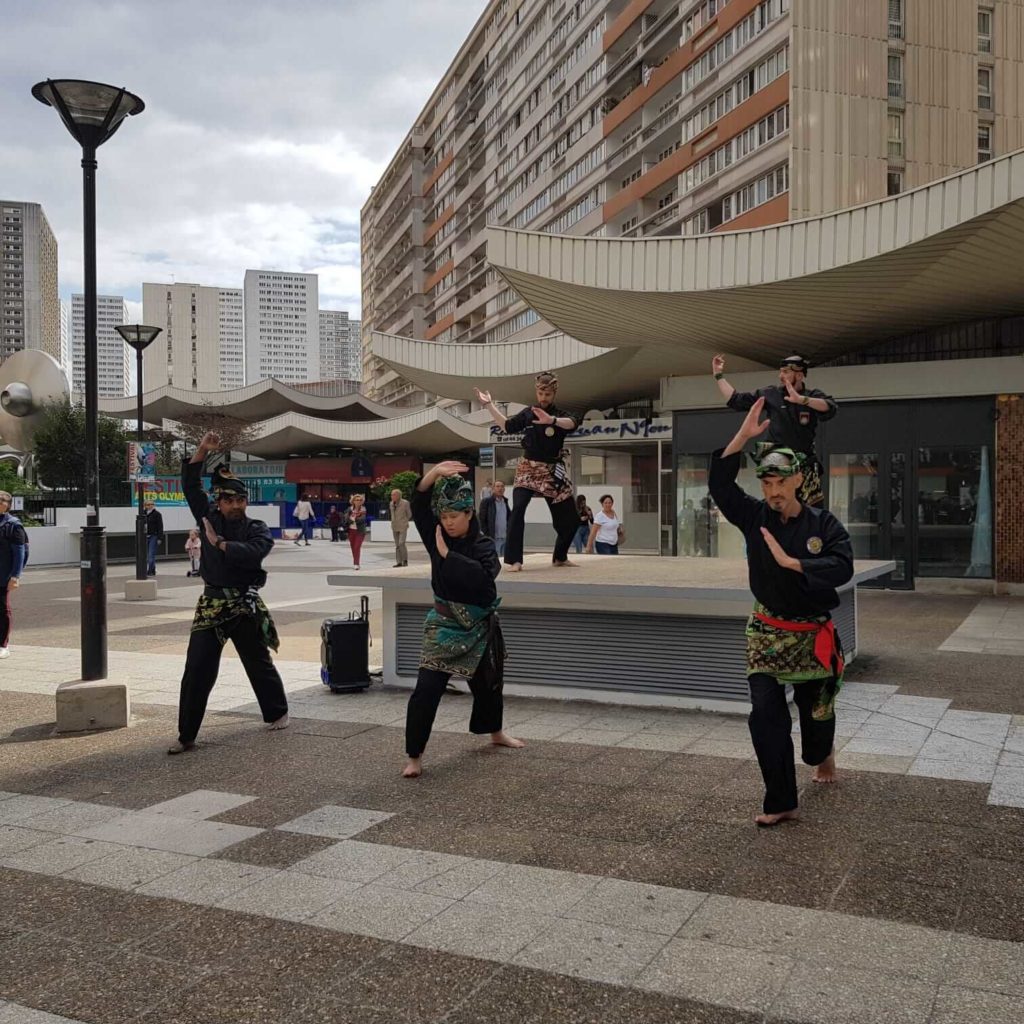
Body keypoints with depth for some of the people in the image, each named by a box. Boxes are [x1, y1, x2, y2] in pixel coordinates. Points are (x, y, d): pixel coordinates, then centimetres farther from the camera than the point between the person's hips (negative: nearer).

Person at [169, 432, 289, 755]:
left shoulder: (257, 529, -3)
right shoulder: (209, 517, 6)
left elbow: (253, 554, -23)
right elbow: (190, 485, 3)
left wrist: (219, 543, -18)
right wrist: (202, 451, -6)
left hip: (245, 605, -2)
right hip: (211, 604, 2)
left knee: (259, 663, 14)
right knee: (196, 670, -3)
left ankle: (278, 713, 36)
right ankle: (186, 736, 4)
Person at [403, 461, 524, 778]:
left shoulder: (483, 546, -12)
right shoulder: (438, 537, -5)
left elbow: (482, 576, -31)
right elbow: (419, 503, -17)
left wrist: (447, 554, -28)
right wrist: (435, 473, -31)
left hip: (480, 626, 1)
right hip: (445, 624, -1)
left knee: (487, 682, 21)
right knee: (427, 689, -13)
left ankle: (495, 732, 47)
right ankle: (414, 755, -3)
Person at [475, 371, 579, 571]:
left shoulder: (561, 415, -3)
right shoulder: (528, 414, 4)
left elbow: (572, 423, -26)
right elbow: (507, 426, 9)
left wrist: (551, 420, -47)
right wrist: (489, 405, 1)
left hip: (552, 471, 1)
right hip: (528, 468, -1)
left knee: (570, 518, 5)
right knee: (518, 509, -23)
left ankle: (560, 557, 28)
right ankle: (514, 560, -20)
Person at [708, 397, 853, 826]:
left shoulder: (823, 524, -8)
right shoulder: (755, 517, -3)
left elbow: (842, 566, -21)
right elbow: (719, 484, -14)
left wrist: (791, 562, -27)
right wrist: (743, 437, -21)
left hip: (813, 636, -1)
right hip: (767, 634, 1)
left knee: (817, 711, 15)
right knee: (766, 715, -9)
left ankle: (823, 755, 52)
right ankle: (781, 803, 2)